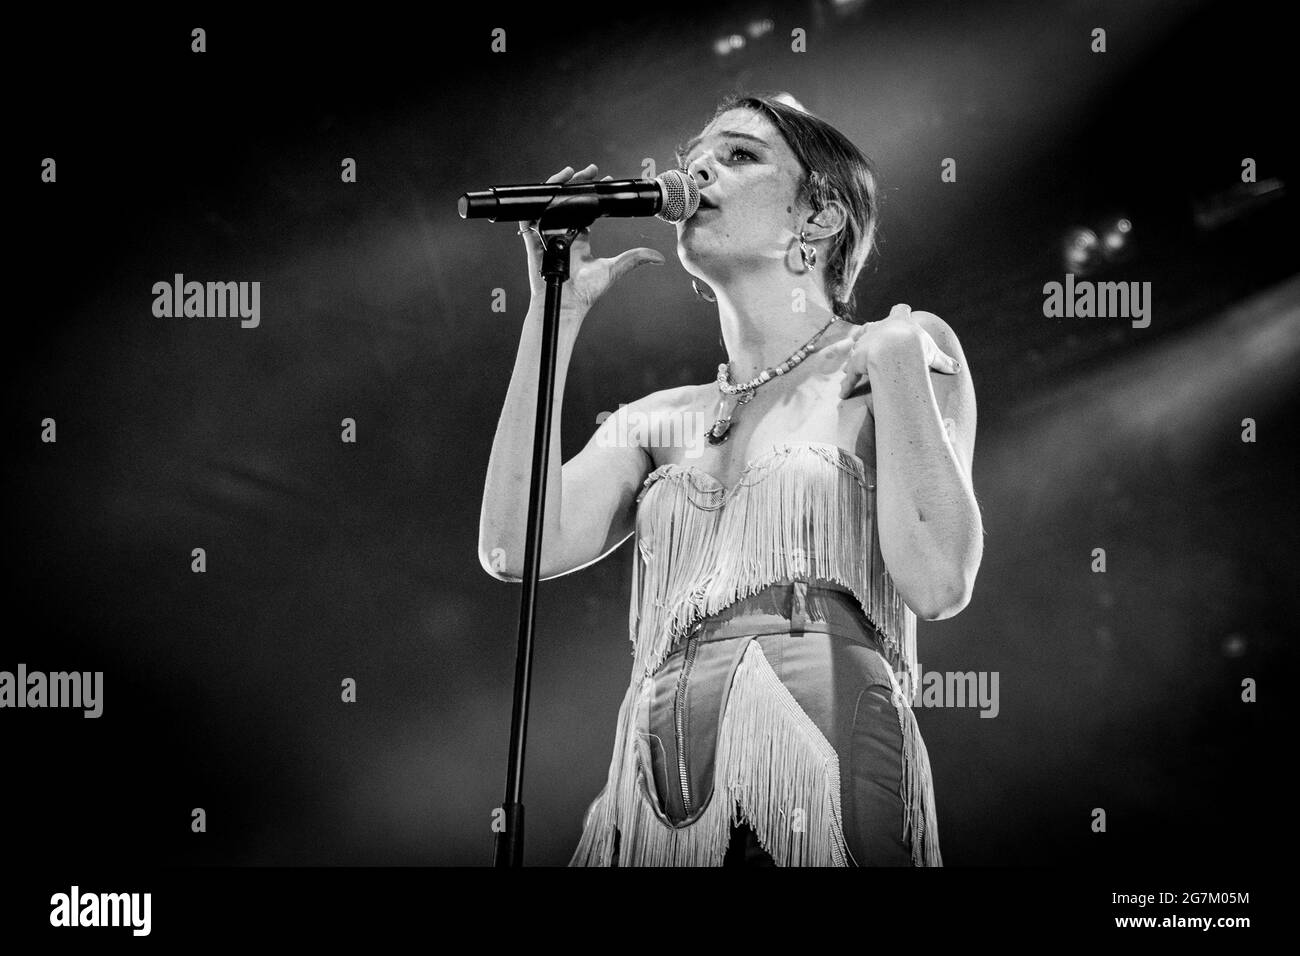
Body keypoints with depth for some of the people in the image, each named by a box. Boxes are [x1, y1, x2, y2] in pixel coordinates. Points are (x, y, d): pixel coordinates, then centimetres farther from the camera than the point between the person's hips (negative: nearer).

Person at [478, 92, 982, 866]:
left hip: (825, 781, -3)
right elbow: (516, 549, 0)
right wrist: (557, 310, 6)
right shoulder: (659, 422, 17)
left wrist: (894, 354, -4)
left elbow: (938, 583, -7)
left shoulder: (897, 354, 7)